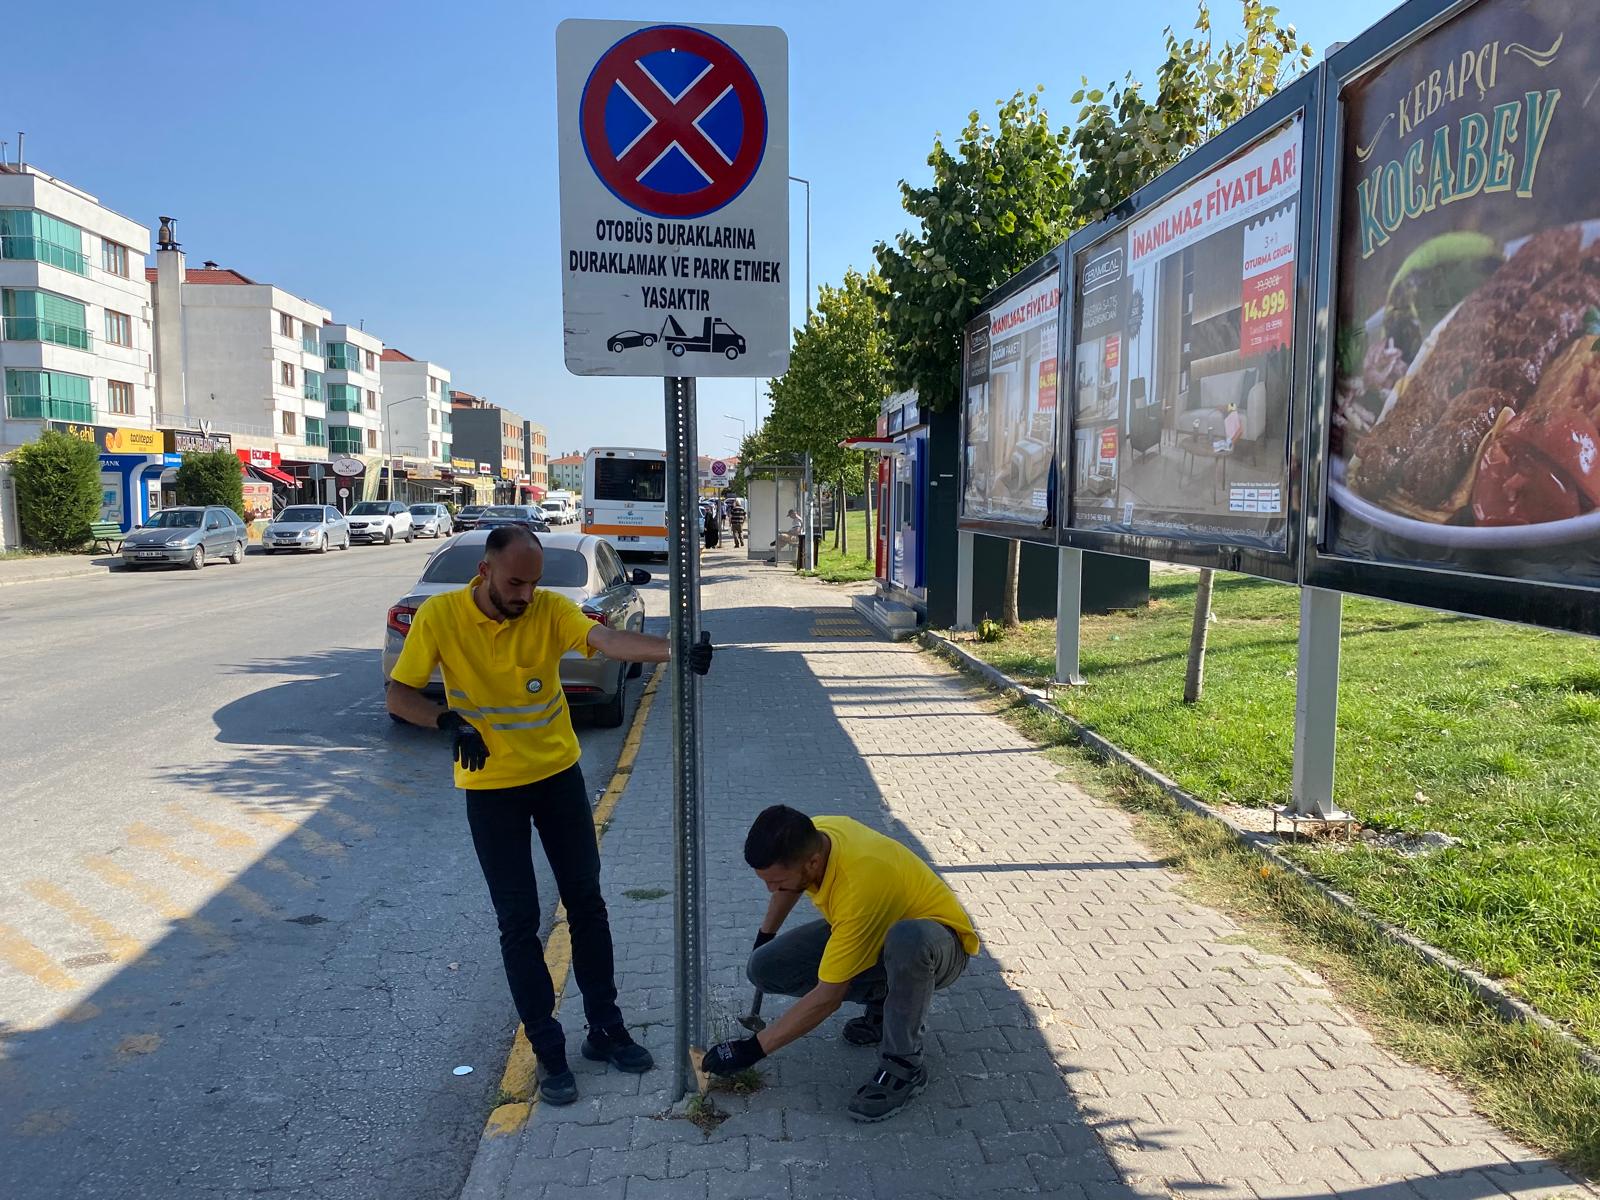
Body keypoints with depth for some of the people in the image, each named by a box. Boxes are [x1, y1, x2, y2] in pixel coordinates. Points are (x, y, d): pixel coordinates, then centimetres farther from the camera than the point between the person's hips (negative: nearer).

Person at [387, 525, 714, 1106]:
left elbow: (608, 639, -30)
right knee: (518, 921, 4)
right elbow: (398, 695, -8)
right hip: (490, 789, -1)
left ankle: (604, 1029, 27)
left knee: (586, 902, 10)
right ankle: (548, 1050, 18)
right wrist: (449, 722, -28)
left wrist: (674, 650, -48)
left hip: (559, 775, 2)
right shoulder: (439, 614, -12)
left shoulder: (550, 609, -12)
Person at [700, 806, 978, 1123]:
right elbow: (790, 886, 10)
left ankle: (904, 1065, -21)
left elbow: (828, 997, -31)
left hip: (941, 945, -7)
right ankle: (882, 999, 7)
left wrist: (752, 1049, -25)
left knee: (908, 938, -45)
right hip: (873, 930, 7)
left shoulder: (859, 888, -40)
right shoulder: (808, 837, -18)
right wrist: (765, 935, 22)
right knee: (765, 967, -9)